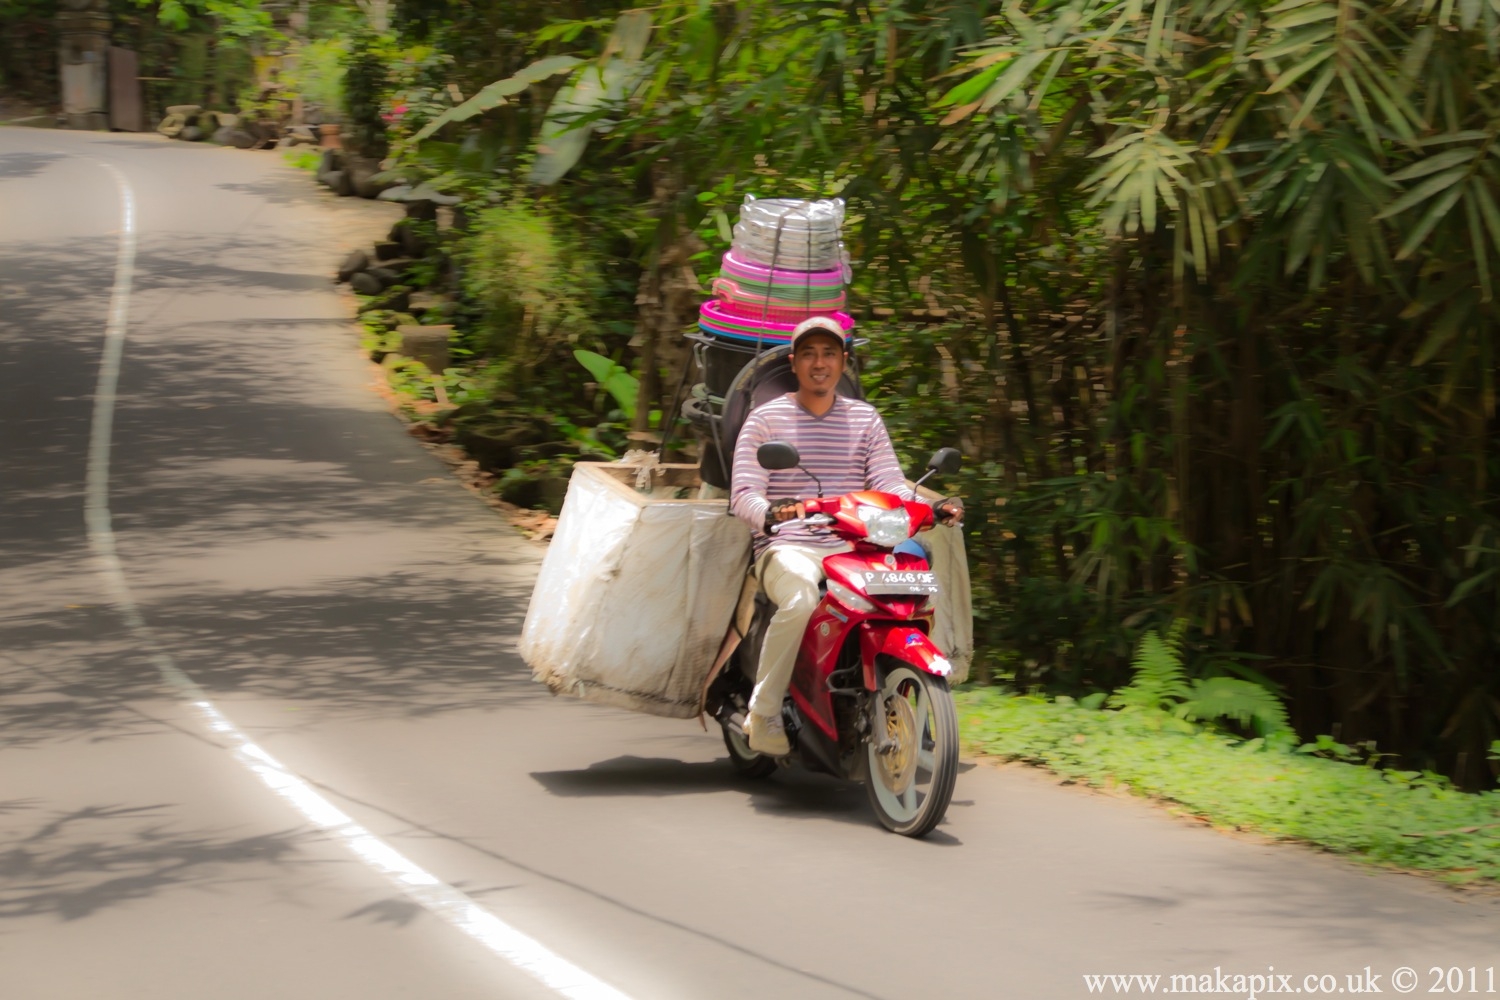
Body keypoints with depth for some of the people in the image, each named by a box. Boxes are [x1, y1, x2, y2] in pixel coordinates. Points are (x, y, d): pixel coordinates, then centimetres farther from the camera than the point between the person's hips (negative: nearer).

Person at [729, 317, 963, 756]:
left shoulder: (865, 419, 17)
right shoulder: (766, 418, 7)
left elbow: (890, 484, 7)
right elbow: (743, 493, -3)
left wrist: (929, 509, -15)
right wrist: (771, 513, -27)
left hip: (852, 549, 3)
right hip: (786, 548, -3)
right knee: (800, 600, -38)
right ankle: (763, 712, -23)